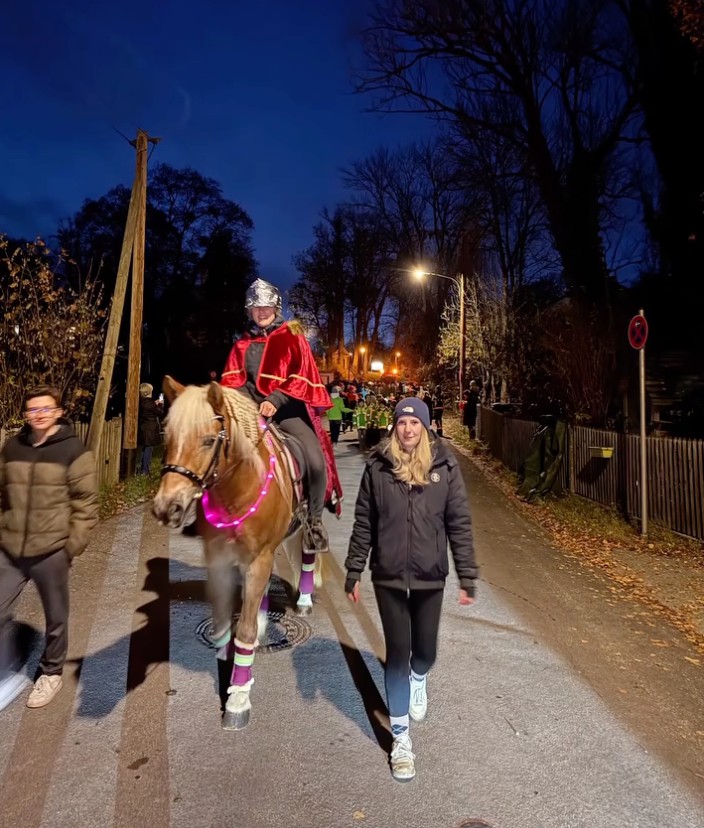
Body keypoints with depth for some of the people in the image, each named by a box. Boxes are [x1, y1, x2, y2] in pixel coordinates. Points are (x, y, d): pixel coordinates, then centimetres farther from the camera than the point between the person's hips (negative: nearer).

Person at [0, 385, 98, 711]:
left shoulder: (74, 451, -10)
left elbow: (86, 503, -8)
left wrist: (73, 545, -10)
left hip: (51, 551, -4)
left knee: (55, 616, 13)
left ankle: (51, 672, 36)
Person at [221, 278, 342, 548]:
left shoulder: (292, 336, 6)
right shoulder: (242, 344, 17)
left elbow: (301, 375, -5)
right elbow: (232, 379, 10)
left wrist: (276, 400, -18)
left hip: (288, 409, -3)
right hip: (252, 409, 4)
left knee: (316, 461, -24)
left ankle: (314, 520, -1)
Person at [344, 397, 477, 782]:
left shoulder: (445, 466, -6)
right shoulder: (378, 466, -5)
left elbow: (459, 524, -3)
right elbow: (363, 523, 0)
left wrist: (467, 578, -2)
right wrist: (353, 573, 1)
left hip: (430, 576, 1)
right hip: (388, 576, -1)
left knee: (425, 650, 15)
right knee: (397, 653, 5)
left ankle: (418, 680, 54)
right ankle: (400, 739, 25)